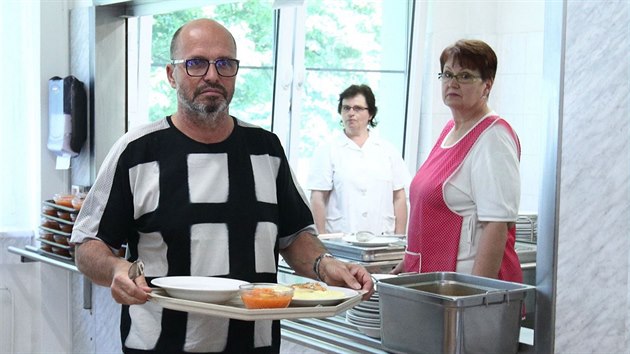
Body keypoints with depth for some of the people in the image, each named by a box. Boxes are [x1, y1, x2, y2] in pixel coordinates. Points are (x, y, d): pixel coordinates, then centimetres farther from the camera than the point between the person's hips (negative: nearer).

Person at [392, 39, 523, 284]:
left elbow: (497, 226, -21)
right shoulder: (450, 129, 14)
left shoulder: (493, 138, -13)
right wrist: (408, 264, 22)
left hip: (470, 280, -8)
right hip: (431, 278, 8)